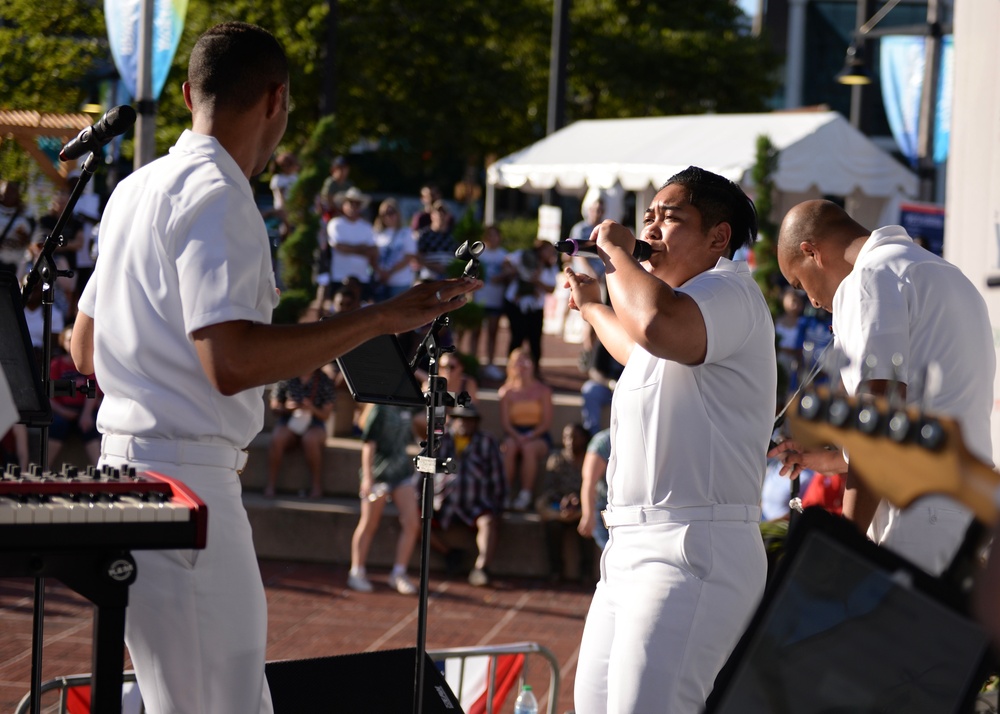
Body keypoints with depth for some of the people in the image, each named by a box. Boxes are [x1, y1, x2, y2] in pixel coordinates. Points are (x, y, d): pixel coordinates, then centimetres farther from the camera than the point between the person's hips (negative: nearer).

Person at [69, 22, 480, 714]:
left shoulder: (138, 188, 15)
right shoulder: (218, 197, -14)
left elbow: (84, 348, 23)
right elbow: (231, 362, -26)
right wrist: (381, 319, -22)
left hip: (129, 463, 10)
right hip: (187, 479, -10)